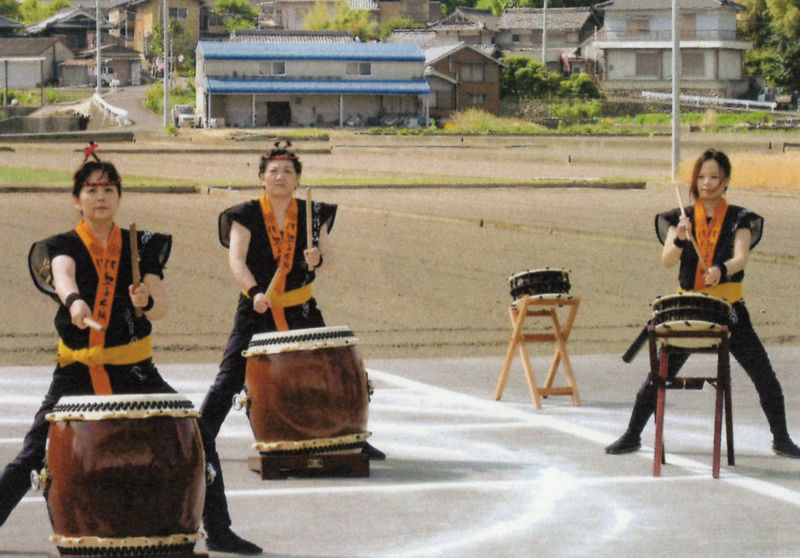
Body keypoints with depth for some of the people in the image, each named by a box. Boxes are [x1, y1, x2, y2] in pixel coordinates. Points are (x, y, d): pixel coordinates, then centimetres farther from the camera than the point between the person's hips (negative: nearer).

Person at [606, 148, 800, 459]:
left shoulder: (739, 219, 0)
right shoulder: (680, 219, 2)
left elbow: (741, 258, -17)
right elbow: (667, 261, -12)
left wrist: (722, 270, -39)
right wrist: (679, 240, -33)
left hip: (729, 309, -1)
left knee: (766, 379, -3)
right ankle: (632, 436, 14)